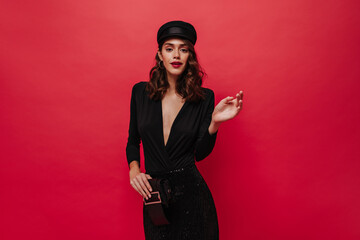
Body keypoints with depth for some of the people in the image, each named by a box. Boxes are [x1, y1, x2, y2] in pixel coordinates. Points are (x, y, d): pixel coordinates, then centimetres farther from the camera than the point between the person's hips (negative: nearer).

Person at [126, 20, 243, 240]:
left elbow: (200, 153, -5)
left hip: (190, 191, -1)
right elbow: (133, 141, 11)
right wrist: (134, 169, -6)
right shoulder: (141, 92, 0)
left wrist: (215, 122, -20)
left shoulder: (204, 97, -4)